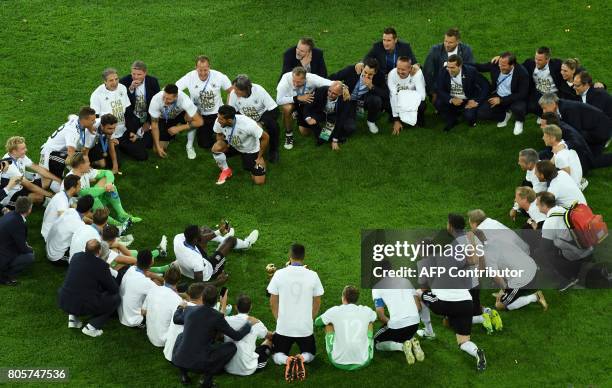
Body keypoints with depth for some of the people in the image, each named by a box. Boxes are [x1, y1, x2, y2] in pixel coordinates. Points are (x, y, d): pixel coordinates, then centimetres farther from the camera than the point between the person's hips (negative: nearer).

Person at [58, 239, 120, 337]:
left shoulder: (77, 257, 4)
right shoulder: (101, 265, -13)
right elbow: (114, 289, -2)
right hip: (84, 306, -6)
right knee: (116, 299, 10)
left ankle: (73, 318, 20)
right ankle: (91, 326, 1)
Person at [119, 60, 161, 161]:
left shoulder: (153, 82, -5)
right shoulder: (124, 82, -13)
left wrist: (149, 122, -6)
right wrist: (131, 89, -33)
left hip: (148, 118, 4)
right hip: (132, 119, -4)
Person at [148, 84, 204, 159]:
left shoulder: (184, 99, -38)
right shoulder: (156, 99, -35)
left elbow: (200, 122, -33)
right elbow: (154, 124, -21)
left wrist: (178, 128, -32)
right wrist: (158, 147, -23)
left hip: (179, 116, -1)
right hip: (163, 120, 1)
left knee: (190, 116, -36)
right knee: (157, 150, -11)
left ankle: (190, 146, -12)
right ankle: (170, 135, 23)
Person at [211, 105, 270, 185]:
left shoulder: (247, 124, -39)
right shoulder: (219, 122, -27)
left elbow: (265, 137, -25)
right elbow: (219, 134, -3)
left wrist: (260, 158, -15)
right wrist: (222, 145, -21)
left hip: (251, 150, -3)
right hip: (233, 146, 3)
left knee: (259, 181, -8)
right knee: (215, 148, -29)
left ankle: (261, 162, 24)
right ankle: (225, 170, 0)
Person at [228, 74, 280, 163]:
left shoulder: (259, 91, -31)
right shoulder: (233, 94, -25)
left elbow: (274, 111, -27)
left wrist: (261, 124, -34)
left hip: (262, 114, -3)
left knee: (273, 126, -33)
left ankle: (273, 150, -6)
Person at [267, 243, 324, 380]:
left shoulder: (279, 274, -8)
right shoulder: (312, 275, -7)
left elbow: (273, 302, -1)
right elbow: (317, 303, 2)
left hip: (283, 327, 0)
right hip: (306, 328, 1)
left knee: (277, 355, 19)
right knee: (310, 354, 24)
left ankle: (286, 360, -17)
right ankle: (302, 358, -13)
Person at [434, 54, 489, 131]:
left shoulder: (471, 71, -18)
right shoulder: (444, 72, -12)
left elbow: (485, 86, -13)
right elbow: (439, 90, -11)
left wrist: (477, 101, -21)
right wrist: (451, 100, -28)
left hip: (468, 101, -3)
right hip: (451, 101, 3)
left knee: (469, 116, -31)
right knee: (438, 103, -24)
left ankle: (471, 121, 11)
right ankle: (451, 121, 5)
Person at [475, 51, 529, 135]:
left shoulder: (522, 73, -24)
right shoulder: (495, 65, -14)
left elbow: (522, 94, -23)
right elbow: (480, 67, 3)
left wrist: (501, 100, -26)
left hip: (514, 98, -4)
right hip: (497, 96, 4)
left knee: (518, 108, -38)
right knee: (481, 114, -15)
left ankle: (519, 121, 3)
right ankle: (505, 115, 14)